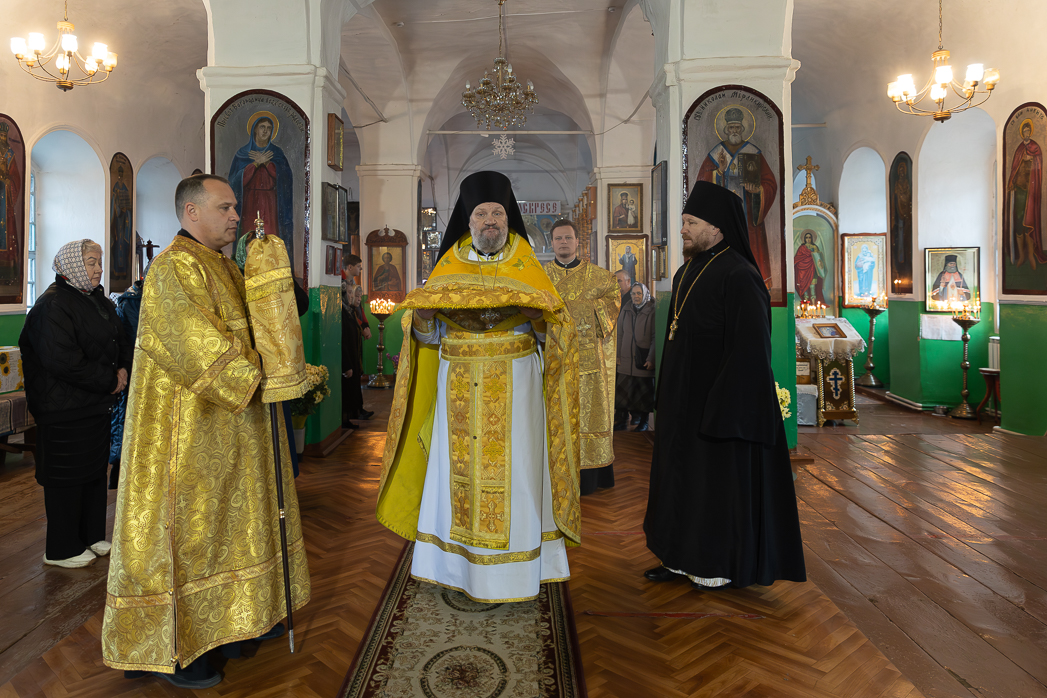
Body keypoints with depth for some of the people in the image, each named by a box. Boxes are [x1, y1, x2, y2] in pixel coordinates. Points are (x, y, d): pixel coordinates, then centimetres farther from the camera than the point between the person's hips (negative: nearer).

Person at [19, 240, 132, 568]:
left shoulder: (100, 302, 13)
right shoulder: (53, 306, -15)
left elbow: (121, 342, 18)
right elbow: (65, 362, -24)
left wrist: (124, 369, -3)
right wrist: (110, 381, -17)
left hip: (97, 405, 9)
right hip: (65, 409, -8)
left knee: (95, 470, 15)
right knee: (66, 477, 1)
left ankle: (91, 536, 29)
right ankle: (62, 550, 14)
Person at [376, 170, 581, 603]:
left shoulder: (525, 266, 4)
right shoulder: (449, 265, 9)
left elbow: (555, 330, -1)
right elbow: (427, 334, 9)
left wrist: (539, 314, -22)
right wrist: (421, 314, -13)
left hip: (513, 385, -2)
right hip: (459, 385, 2)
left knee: (510, 470, 0)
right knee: (457, 468, 5)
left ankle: (508, 573, 14)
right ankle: (459, 570, 19)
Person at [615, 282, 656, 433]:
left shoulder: (652, 311, -4)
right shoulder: (626, 310, 8)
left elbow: (655, 337, -7)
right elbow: (619, 334, 10)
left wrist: (651, 359, -12)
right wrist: (618, 355, 5)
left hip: (643, 361, -3)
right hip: (626, 360, 3)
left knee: (643, 393, 4)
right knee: (622, 391, 3)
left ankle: (642, 421, 17)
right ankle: (621, 420, 14)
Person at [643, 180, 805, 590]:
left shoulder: (738, 276, -17)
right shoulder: (688, 272, 11)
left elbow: (749, 347, -21)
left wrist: (723, 408, -23)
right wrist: (670, 399, 16)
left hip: (719, 400, -9)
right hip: (684, 400, 9)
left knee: (719, 478, 3)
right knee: (684, 475, 15)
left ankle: (722, 566, 19)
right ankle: (685, 558, 28)